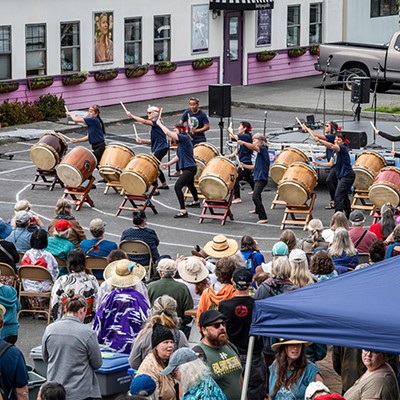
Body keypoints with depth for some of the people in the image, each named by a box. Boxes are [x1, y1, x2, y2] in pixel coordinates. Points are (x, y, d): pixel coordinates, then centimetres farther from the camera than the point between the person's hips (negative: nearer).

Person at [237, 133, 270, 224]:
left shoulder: (263, 150, -11)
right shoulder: (260, 153, 17)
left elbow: (253, 147, -31)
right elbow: (255, 166, 21)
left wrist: (243, 142, -26)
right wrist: (244, 165, 13)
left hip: (261, 178, -11)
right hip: (258, 178, 11)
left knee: (255, 197, -22)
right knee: (257, 196, 30)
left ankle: (263, 218, -25)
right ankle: (258, 211, 54)